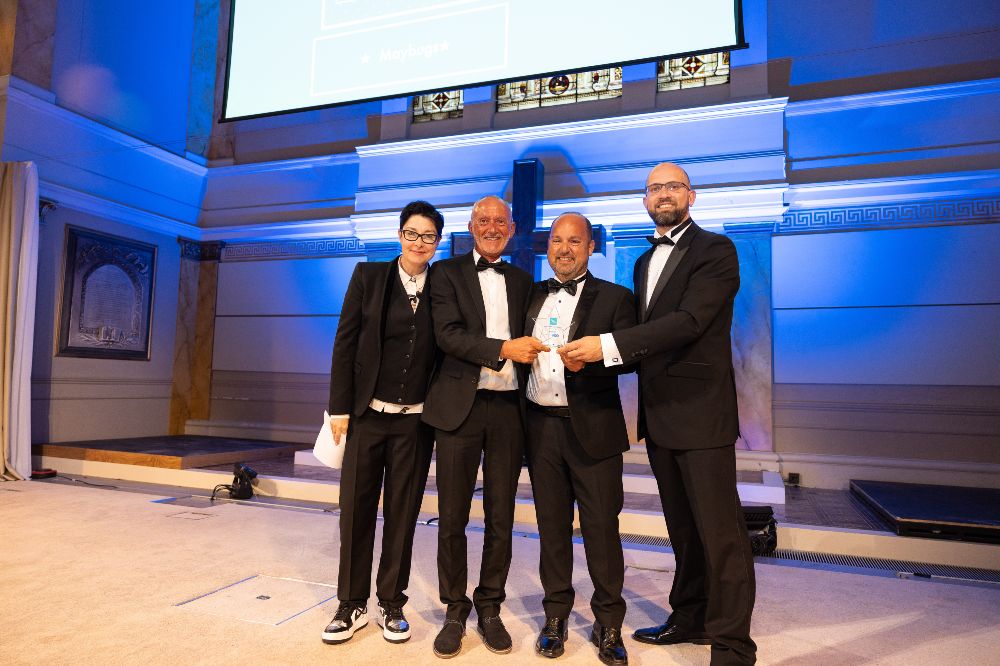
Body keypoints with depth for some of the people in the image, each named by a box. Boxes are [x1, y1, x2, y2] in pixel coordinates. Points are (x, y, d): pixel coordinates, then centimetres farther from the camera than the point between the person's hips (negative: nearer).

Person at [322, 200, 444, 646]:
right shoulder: (369, 275, 1)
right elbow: (345, 343, 0)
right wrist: (340, 407, -5)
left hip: (415, 420, 0)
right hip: (368, 413, 0)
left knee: (402, 514, 9)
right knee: (356, 509, 6)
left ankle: (391, 605, 24)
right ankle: (352, 606, 22)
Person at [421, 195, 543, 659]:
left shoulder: (521, 280, 15)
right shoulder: (446, 273, 4)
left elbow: (525, 340, 17)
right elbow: (447, 334, -10)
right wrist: (503, 349, -21)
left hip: (509, 408, 3)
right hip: (461, 406, -3)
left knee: (501, 519, 10)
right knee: (453, 518, 6)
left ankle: (489, 607, 28)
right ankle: (455, 610, 25)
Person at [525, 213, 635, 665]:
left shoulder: (615, 298, 1)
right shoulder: (532, 295, 13)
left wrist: (588, 358, -26)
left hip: (592, 428, -3)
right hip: (542, 426, 4)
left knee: (602, 527, 4)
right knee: (552, 525, 13)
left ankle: (608, 625, 22)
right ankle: (556, 616, 29)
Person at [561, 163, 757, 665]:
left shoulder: (715, 251, -7)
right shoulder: (645, 261, 17)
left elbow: (689, 321, -21)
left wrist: (608, 345, -26)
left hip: (700, 412, -7)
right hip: (660, 415, 8)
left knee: (719, 530, -2)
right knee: (682, 528, 19)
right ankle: (691, 618, 34)